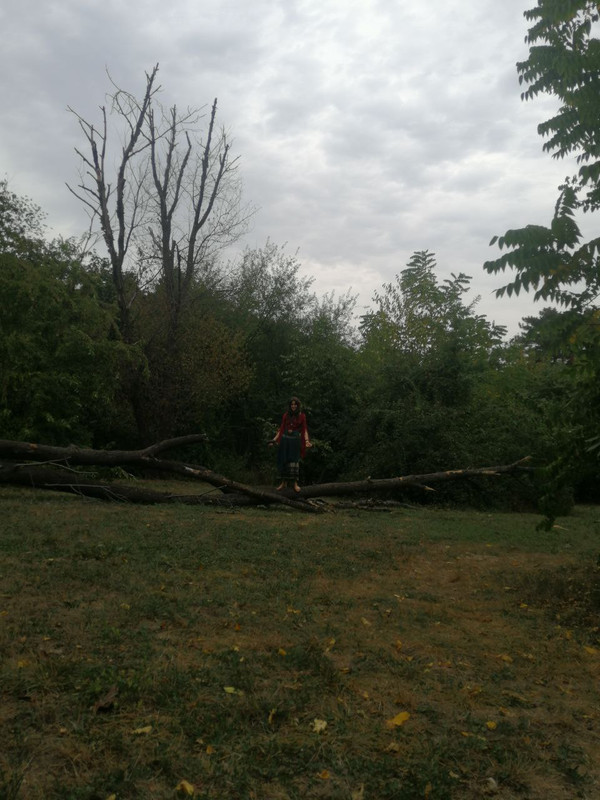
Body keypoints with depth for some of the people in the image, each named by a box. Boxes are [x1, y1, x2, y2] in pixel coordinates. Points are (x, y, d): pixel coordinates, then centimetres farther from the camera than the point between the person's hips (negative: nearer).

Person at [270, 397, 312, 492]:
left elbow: (304, 430, -1)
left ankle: (295, 483, -2)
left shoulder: (302, 416, 0)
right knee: (283, 460, 3)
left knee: (294, 460, -5)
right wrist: (275, 439, 1)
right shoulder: (286, 415, 5)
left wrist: (307, 441, -15)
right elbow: (281, 428, 8)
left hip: (295, 440, -2)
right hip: (285, 439, 2)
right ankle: (284, 482, 12)